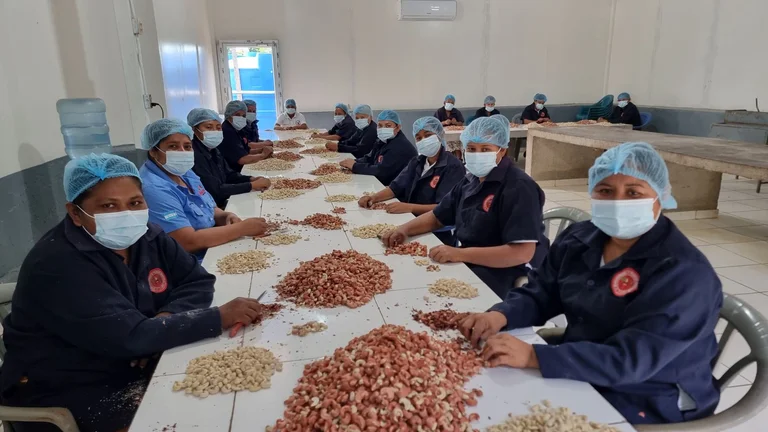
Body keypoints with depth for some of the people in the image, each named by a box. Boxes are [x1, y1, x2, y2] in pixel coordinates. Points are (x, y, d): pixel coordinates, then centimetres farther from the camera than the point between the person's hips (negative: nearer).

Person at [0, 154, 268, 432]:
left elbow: (198, 282, -2)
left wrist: (166, 320, -22)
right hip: (67, 395, -6)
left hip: (139, 368, 7)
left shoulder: (147, 237, -2)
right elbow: (132, 338, -31)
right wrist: (221, 317, -29)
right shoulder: (57, 266, -25)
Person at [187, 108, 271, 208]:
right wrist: (252, 185, -19)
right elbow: (216, 190, -24)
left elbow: (228, 174, 11)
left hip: (221, 203, 8)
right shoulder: (194, 155, -22)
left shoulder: (212, 149, 7)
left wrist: (251, 179, -8)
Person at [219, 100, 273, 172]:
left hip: (236, 172, 9)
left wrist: (261, 150, -4)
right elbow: (242, 159, -27)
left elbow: (246, 151, 15)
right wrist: (263, 155, -13)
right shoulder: (227, 132, -20)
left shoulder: (236, 130, 9)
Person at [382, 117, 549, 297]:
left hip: (507, 276, -8)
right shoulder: (470, 181, 9)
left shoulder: (519, 187, -17)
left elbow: (523, 252, -26)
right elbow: (437, 217, 19)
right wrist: (405, 229, -1)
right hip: (470, 263, 8)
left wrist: (460, 254, -29)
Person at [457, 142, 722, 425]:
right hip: (577, 372, 6)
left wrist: (532, 357, -39)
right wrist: (500, 316, -22)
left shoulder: (684, 273, -22)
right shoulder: (579, 240, 0)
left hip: (648, 404, -6)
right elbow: (539, 292, 1)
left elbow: (630, 359, -30)